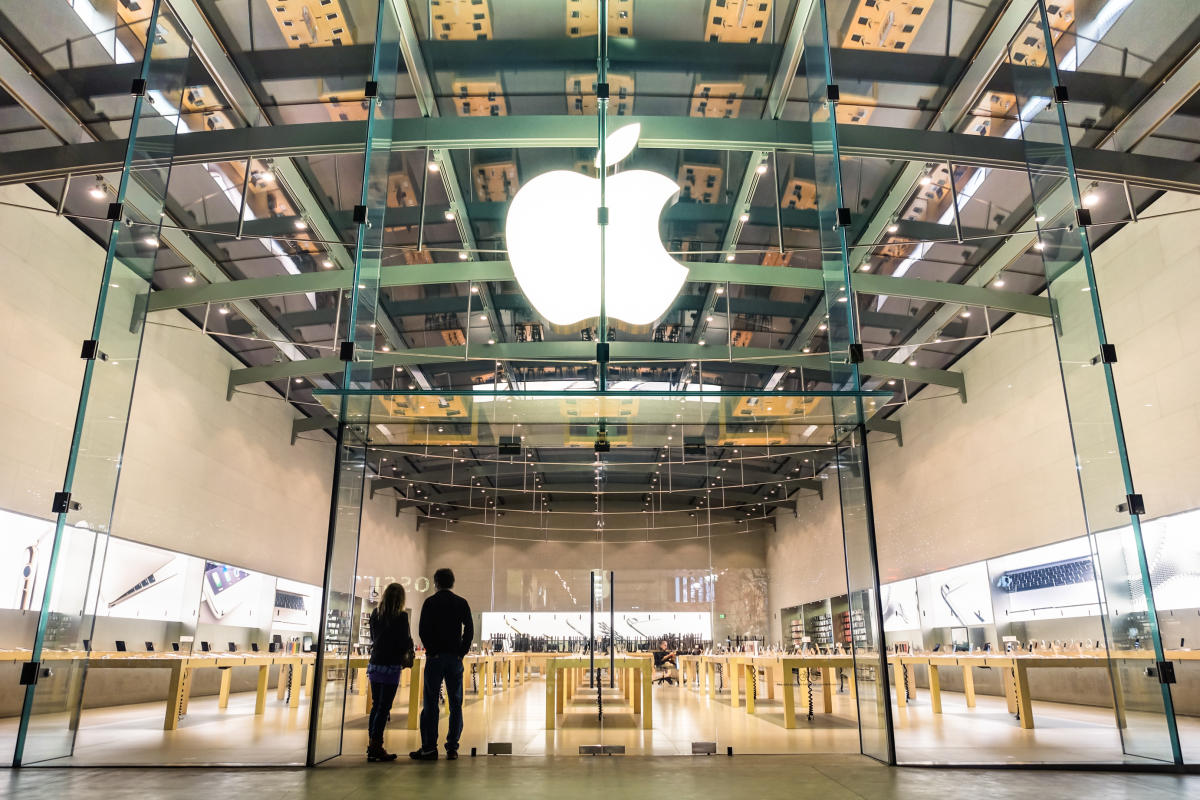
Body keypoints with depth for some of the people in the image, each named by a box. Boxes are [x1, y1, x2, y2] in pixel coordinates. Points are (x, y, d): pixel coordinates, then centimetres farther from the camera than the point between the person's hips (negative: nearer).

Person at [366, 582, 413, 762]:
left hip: (374, 665, 6)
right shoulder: (401, 617, -11)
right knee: (384, 707, -1)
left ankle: (372, 746, 19)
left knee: (375, 705, 14)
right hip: (391, 666, -6)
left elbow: (373, 638, 14)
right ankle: (376, 747, -1)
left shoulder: (375, 614, 6)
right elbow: (405, 643, -9)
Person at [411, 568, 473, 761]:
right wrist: (462, 652, 3)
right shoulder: (461, 603, 6)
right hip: (455, 658, 2)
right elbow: (469, 629, -1)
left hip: (435, 657, -2)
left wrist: (431, 651, 0)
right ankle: (452, 748, 5)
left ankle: (429, 748, -2)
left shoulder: (430, 602, 1)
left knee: (430, 703, 2)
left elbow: (423, 630, -7)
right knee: (455, 703, 6)